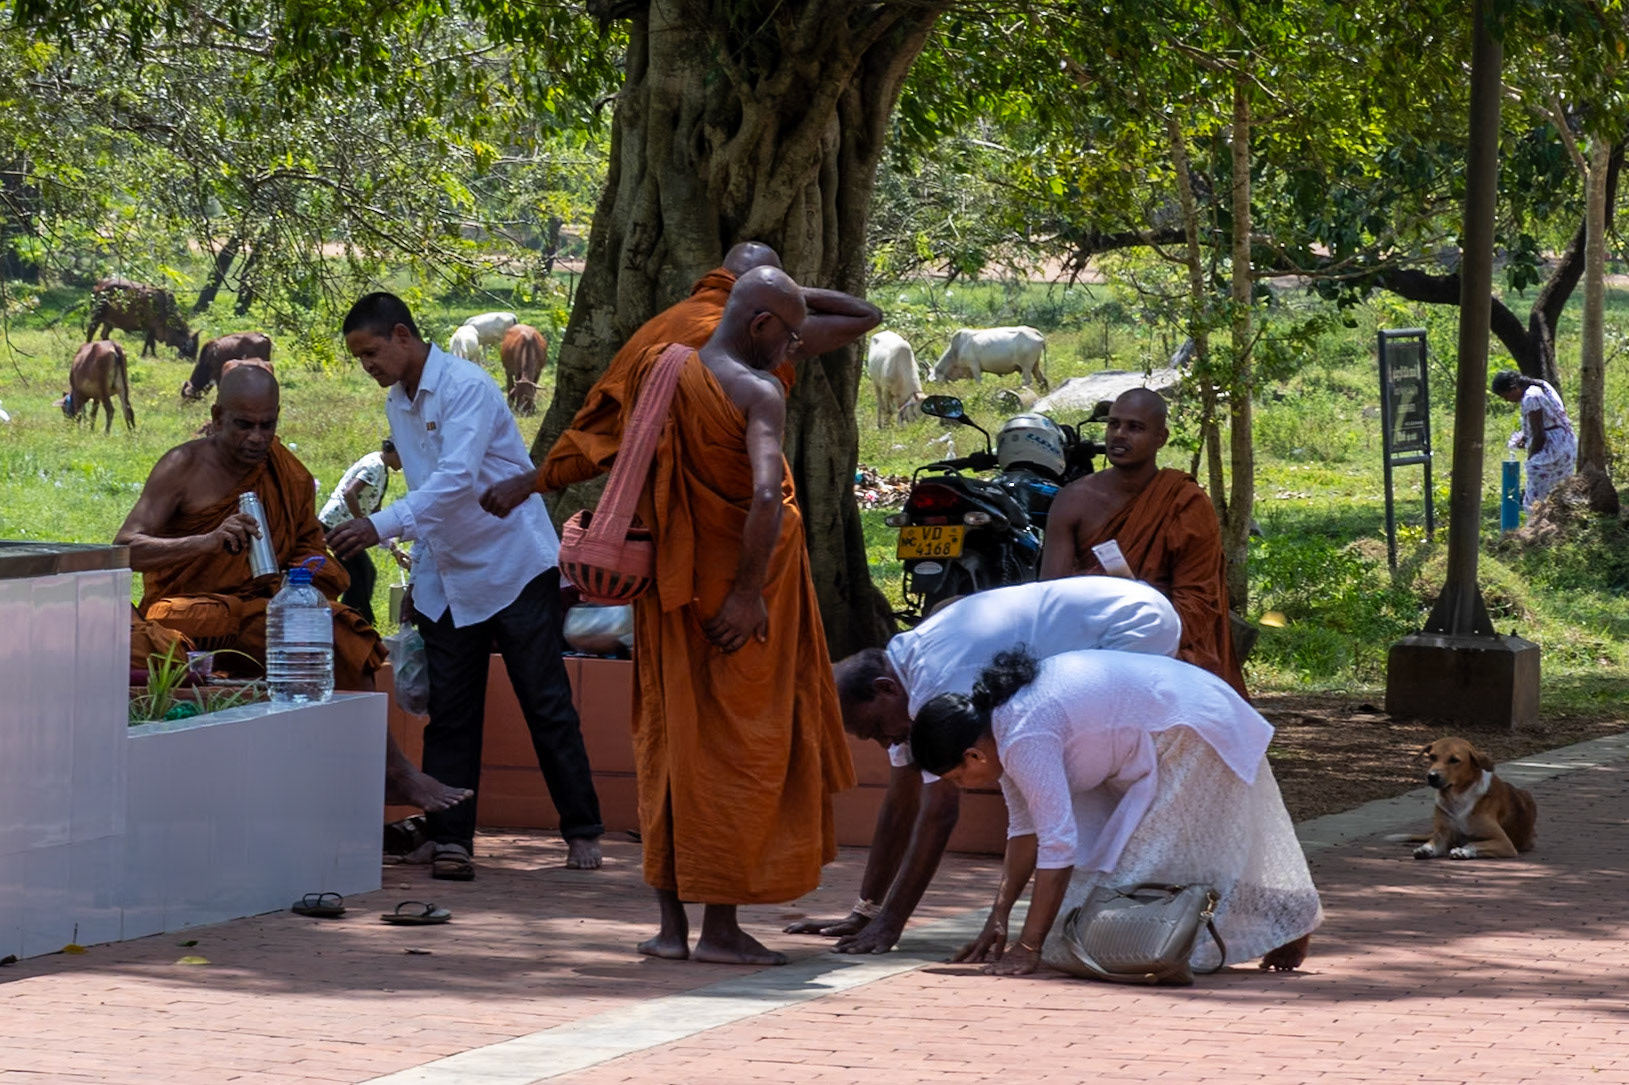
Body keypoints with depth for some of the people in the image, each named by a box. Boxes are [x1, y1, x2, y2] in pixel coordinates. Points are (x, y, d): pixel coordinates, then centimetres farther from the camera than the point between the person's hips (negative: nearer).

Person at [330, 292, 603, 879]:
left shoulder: (466, 387, -16)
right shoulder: (397, 404, 10)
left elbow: (457, 479, -29)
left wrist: (381, 525, -38)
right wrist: (418, 578, 15)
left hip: (511, 565, -7)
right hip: (447, 578, 7)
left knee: (546, 704, -2)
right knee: (449, 713, 1)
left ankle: (582, 831, 7)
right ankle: (450, 839, 0)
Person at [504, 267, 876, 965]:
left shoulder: (661, 375, 4)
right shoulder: (756, 392, -15)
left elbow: (586, 446, 15)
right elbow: (765, 494, -28)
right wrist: (748, 592, -22)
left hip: (672, 594, 6)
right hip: (739, 606, -6)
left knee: (671, 746, 12)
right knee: (740, 751, 1)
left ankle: (671, 924, 13)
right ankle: (720, 927, 1)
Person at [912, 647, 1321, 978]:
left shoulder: (1025, 740, -28)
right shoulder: (1002, 723, 3)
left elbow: (1057, 846, -30)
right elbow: (1025, 830, 10)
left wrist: (1028, 949, -26)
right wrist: (998, 920, 8)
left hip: (1195, 735, -10)